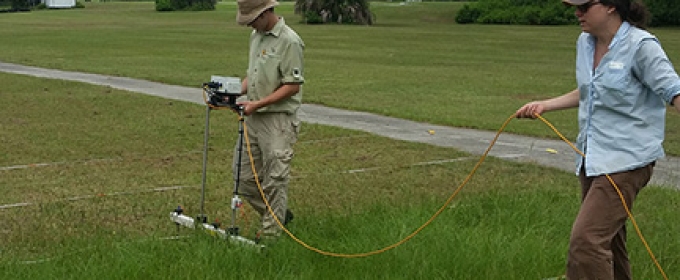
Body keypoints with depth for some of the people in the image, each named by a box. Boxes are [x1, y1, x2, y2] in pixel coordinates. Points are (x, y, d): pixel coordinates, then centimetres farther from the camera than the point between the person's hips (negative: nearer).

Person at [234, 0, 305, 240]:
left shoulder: (289, 41, -15)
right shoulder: (256, 36, 13)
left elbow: (293, 86, -17)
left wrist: (258, 103, -21)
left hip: (278, 119, -9)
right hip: (253, 118, 9)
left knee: (274, 179, -3)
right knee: (244, 176, 12)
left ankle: (271, 234, 7)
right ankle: (279, 215, 29)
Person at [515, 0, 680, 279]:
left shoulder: (641, 46, -14)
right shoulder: (585, 43, 9)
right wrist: (544, 105, 19)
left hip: (625, 159, -8)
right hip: (591, 157, 8)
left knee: (587, 239, -18)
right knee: (608, 240, 16)